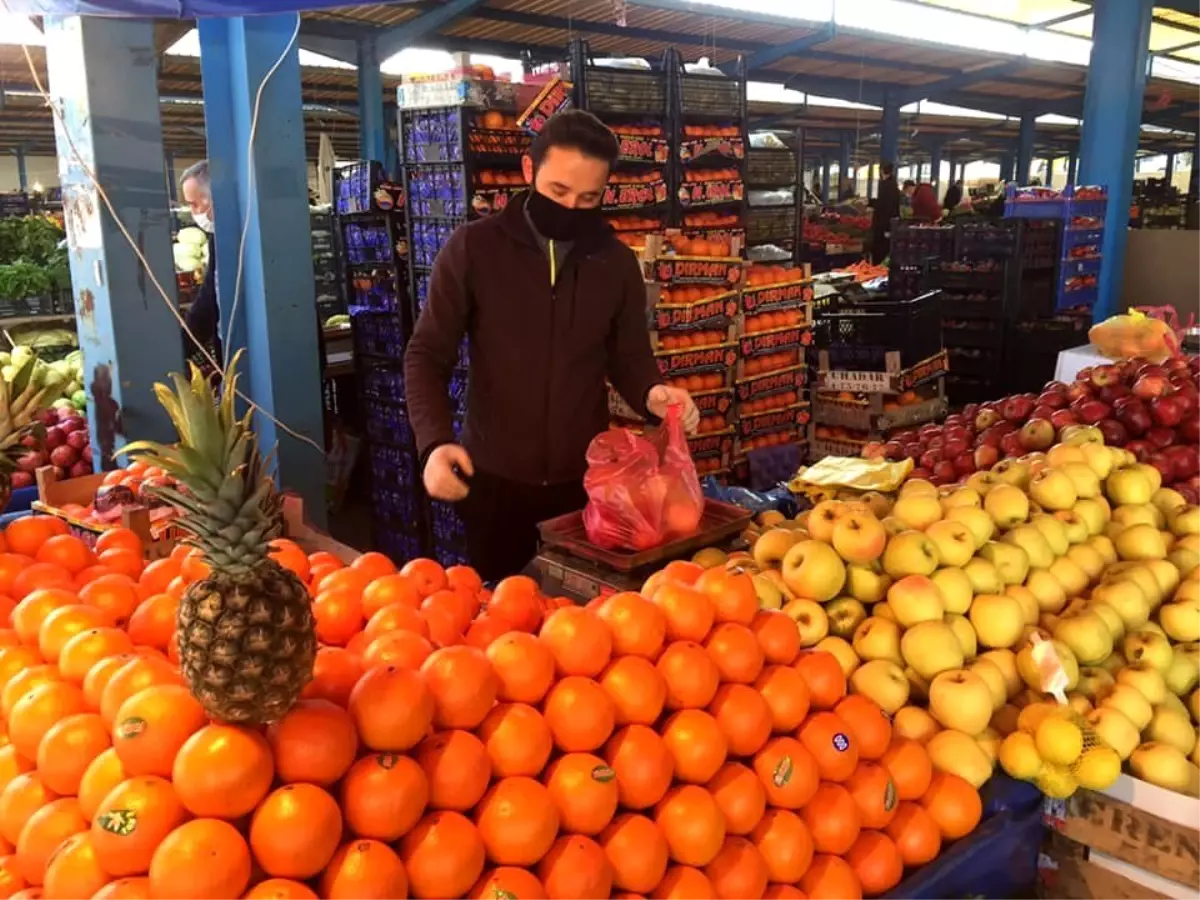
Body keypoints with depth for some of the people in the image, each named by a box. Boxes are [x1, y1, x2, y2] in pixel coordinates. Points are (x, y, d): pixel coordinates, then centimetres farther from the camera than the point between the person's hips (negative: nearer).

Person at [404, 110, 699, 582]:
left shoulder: (617, 262, 2)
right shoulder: (473, 248, -6)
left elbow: (629, 358, 8)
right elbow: (427, 355, -6)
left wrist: (653, 394, -15)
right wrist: (434, 441, -22)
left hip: (585, 478, 2)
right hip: (494, 479, -2)